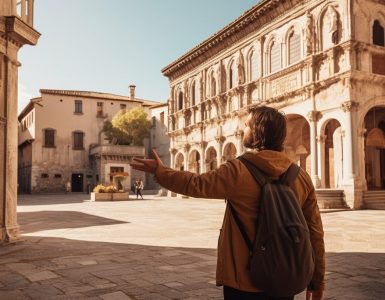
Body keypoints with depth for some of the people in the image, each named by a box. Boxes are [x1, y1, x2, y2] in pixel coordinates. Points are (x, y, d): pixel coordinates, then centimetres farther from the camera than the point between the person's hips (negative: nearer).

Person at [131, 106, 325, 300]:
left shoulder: (237, 171, -16)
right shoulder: (302, 177, -4)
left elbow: (194, 184, -3)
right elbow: (314, 232, -1)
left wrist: (159, 171, 13)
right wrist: (317, 281, 10)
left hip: (245, 282, -4)